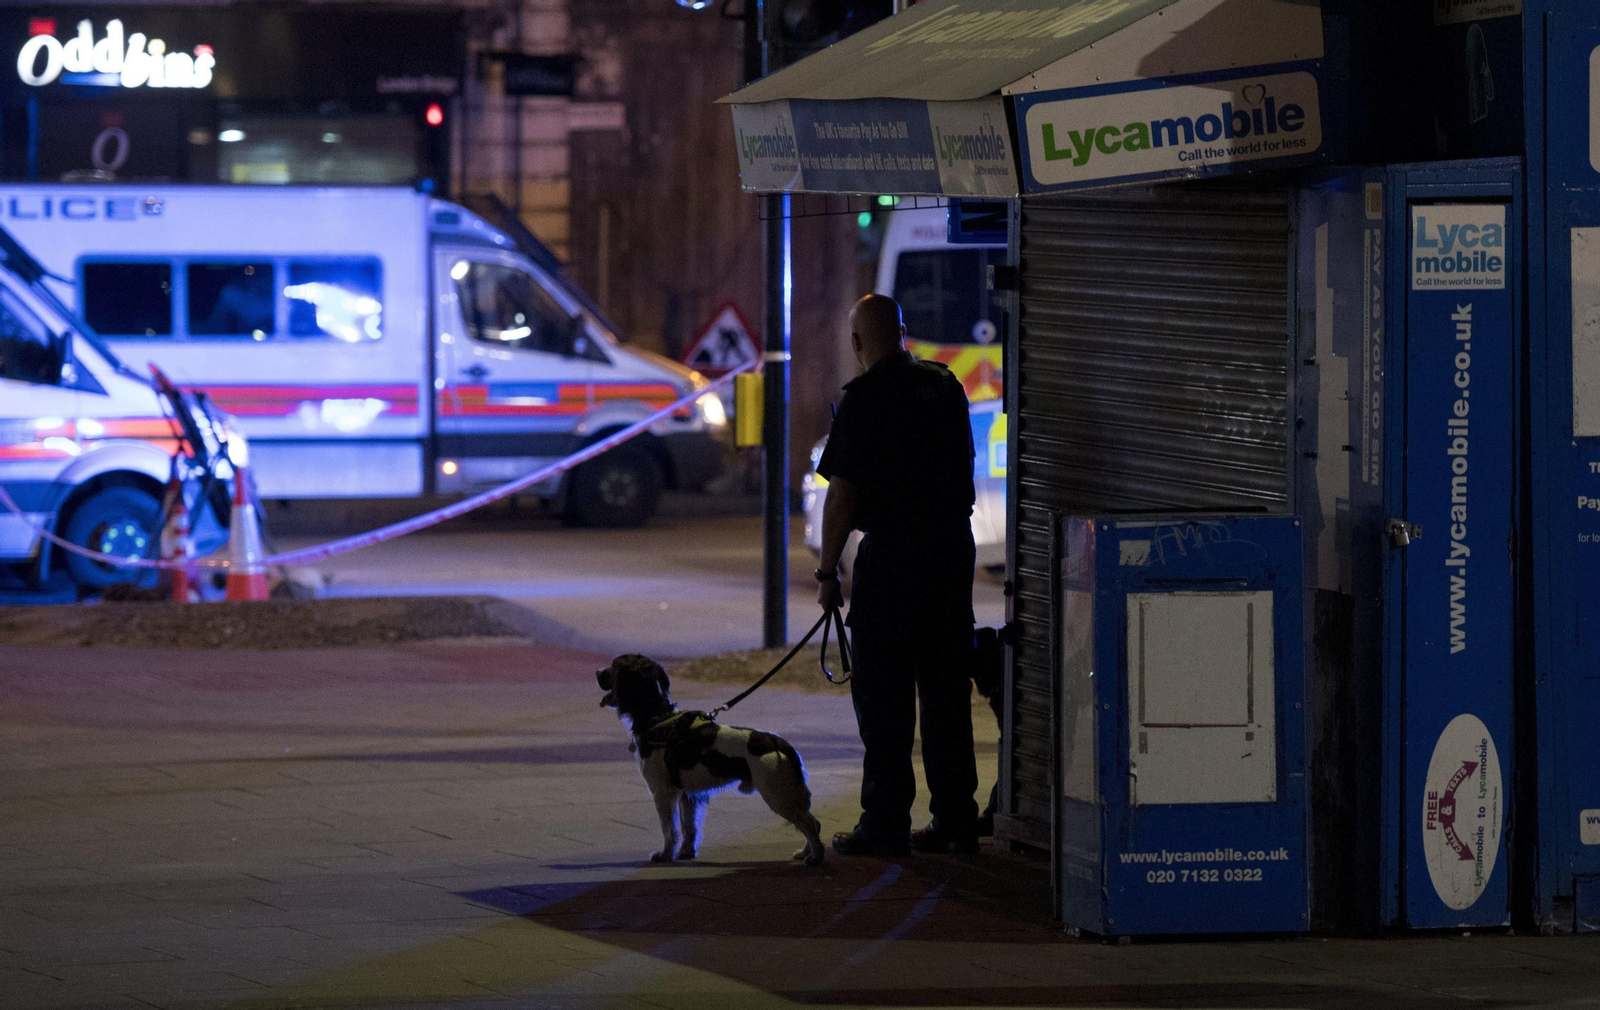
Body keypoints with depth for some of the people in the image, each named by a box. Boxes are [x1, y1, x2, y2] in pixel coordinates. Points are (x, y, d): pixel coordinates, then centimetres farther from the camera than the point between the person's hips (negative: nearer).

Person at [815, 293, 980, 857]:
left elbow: (843, 493, -13)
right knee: (947, 690, 11)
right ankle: (955, 820, 13)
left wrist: (828, 571, -7)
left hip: (891, 556, -6)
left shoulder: (865, 397, -11)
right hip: (954, 548, 6)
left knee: (883, 694, -1)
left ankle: (886, 824, -2)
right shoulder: (946, 386, 9)